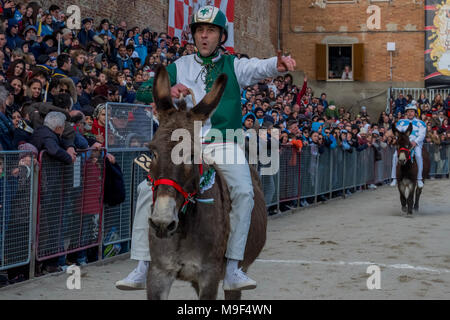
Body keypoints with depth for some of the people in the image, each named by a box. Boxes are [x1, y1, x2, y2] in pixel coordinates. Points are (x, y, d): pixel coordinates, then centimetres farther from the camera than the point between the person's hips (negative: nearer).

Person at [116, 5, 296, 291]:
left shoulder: (234, 66, 8)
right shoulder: (180, 67, 13)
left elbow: (261, 68, -11)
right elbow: (143, 92, 8)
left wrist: (279, 65, -35)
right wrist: (167, 92, -14)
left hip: (224, 143, -2)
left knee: (243, 191, -25)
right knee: (149, 189, -14)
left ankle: (232, 270, -16)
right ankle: (142, 269, -6)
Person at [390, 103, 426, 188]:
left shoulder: (420, 123, 10)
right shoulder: (401, 122, 16)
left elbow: (422, 134, -1)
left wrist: (415, 142, -18)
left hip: (416, 143, -2)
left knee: (418, 156, -32)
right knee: (395, 156, -23)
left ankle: (419, 179, -25)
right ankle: (394, 178, -17)